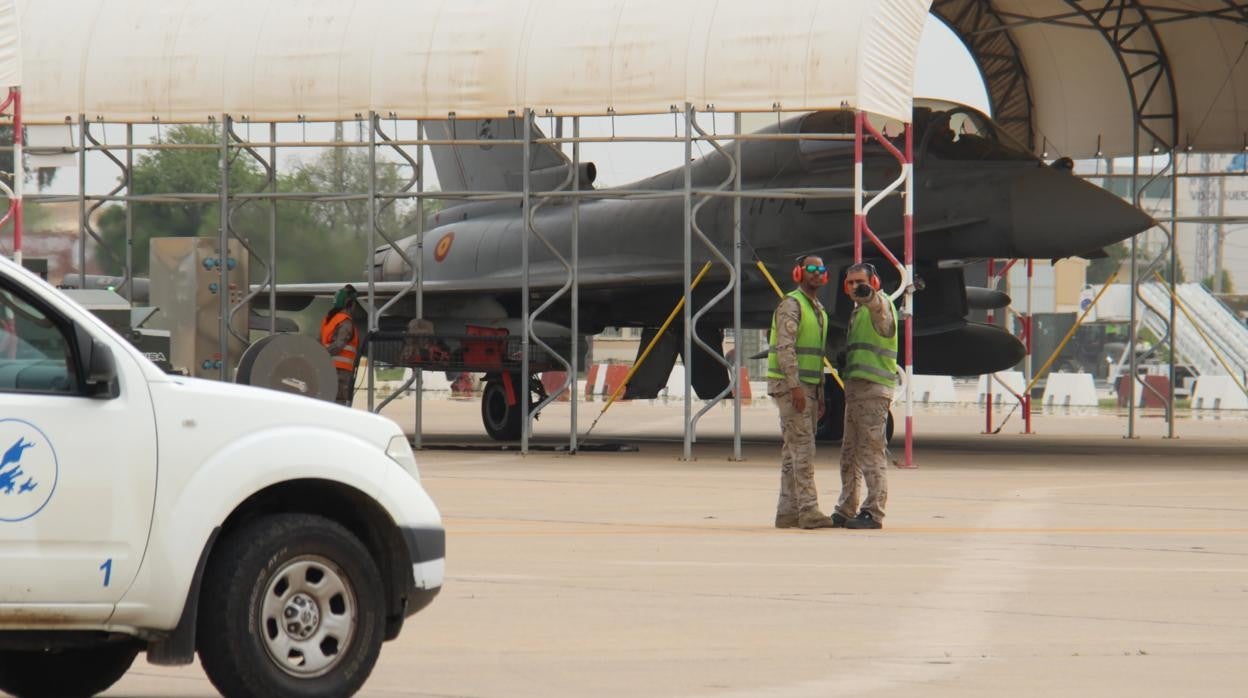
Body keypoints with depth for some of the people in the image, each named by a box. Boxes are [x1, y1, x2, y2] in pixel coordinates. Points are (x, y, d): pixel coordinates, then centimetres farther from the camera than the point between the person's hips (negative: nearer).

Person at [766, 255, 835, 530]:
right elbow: (785, 348, -19)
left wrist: (820, 396, 21)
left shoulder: (818, 310, 19)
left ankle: (787, 512, 9)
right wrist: (795, 387, -25)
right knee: (802, 448, -13)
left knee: (794, 451, 8)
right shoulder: (791, 304, -11)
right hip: (790, 386, -9)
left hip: (807, 386, 9)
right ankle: (808, 510, -16)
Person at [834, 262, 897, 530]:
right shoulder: (858, 312, 22)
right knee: (849, 454, 13)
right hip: (855, 387, 10)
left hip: (874, 389, -10)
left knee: (871, 452, -10)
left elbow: (879, 307, -34)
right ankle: (846, 510, 19)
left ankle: (874, 513, -10)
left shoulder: (881, 304, -7)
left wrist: (868, 296, -55)